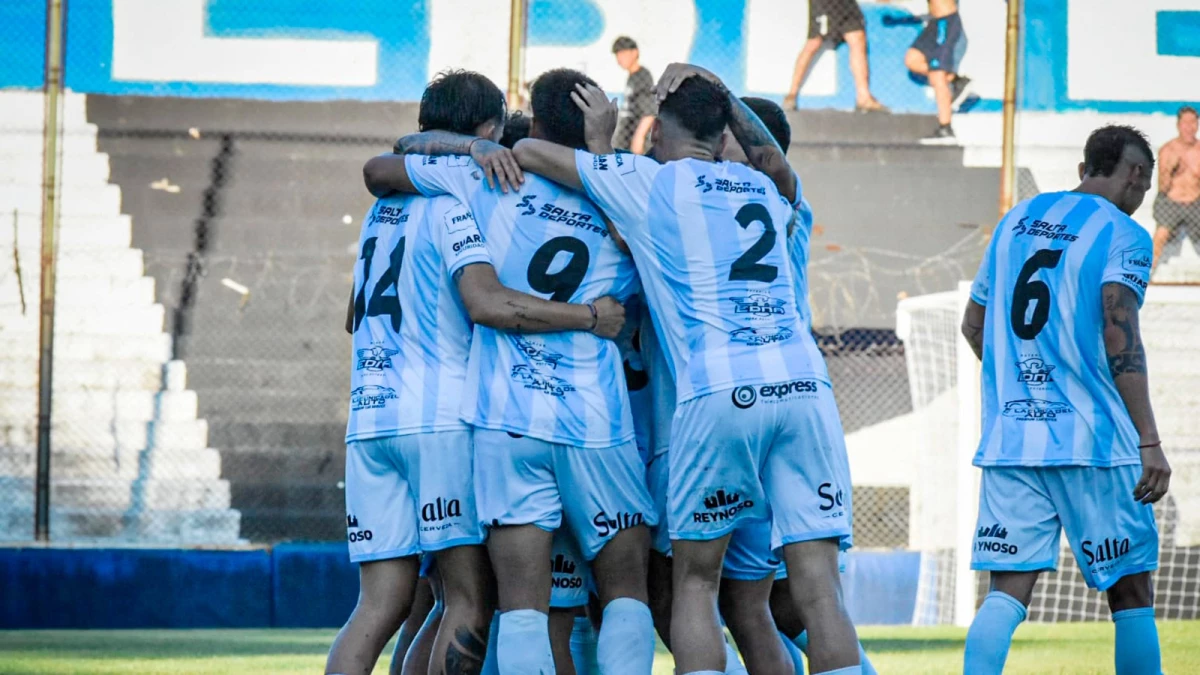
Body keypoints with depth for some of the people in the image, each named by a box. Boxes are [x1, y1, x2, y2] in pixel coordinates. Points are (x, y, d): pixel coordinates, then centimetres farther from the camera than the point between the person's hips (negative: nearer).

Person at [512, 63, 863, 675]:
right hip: (801, 388, 3)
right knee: (817, 587, -2)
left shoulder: (645, 181, 10)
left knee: (695, 582, 8)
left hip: (718, 394, -3)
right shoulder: (764, 190, 23)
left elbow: (529, 152, 18)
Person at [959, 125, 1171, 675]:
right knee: (1130, 590, 4)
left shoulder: (1016, 220, 16)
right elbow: (1119, 339, -13)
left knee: (1007, 591, -1)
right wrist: (1148, 442, -14)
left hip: (1009, 442, 5)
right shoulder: (1123, 234, -3)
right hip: (1094, 442, -5)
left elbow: (973, 326, 23)